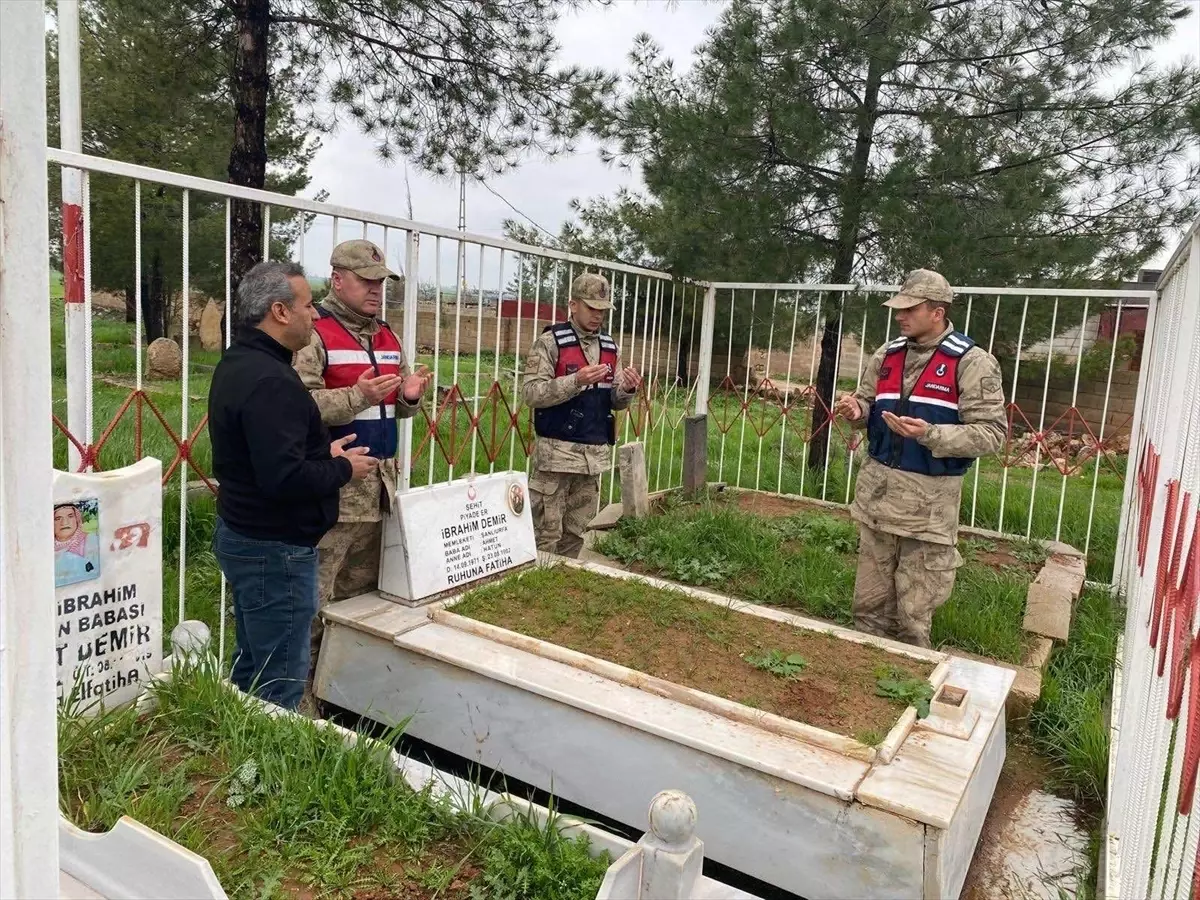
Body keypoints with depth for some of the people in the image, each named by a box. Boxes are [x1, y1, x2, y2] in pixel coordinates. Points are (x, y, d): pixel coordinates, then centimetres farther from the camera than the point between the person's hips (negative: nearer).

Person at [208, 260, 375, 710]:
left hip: (240, 535, 11)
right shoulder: (269, 381, -23)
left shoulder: (237, 363, 11)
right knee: (281, 685, 0)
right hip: (275, 550, -11)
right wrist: (343, 469, -13)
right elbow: (285, 479, -30)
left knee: (252, 669, 21)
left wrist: (323, 453, 7)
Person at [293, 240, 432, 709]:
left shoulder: (387, 336, 16)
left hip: (379, 485, 8)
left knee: (363, 591, 16)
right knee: (315, 597, -2)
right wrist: (358, 397, -27)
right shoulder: (314, 333, -8)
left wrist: (409, 397, 0)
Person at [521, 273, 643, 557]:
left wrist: (626, 389, -7)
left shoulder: (610, 347, 13)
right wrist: (576, 380, -24)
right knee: (546, 533, -2)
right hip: (556, 451, -6)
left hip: (595, 453, 6)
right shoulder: (550, 341, -6)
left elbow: (615, 402, 16)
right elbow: (530, 393, -14)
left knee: (575, 532, 12)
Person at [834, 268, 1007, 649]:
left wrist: (929, 434, -27)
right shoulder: (887, 355, 8)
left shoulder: (972, 362, -10)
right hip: (877, 493, 5)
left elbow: (991, 432, -13)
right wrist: (857, 410, -5)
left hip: (929, 503, -5)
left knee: (913, 615, 7)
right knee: (869, 603, 16)